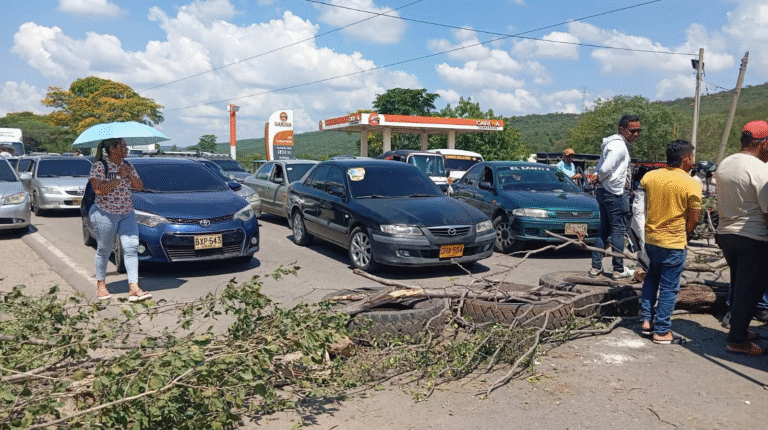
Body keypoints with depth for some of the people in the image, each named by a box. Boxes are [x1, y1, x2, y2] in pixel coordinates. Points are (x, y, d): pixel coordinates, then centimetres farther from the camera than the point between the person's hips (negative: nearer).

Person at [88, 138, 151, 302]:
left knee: (131, 247, -8)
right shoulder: (99, 166, -9)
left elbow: (140, 187, 5)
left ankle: (134, 289, -11)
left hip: (127, 213, 5)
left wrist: (130, 174, -11)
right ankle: (100, 284, 27)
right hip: (105, 214, -5)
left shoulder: (126, 165, 9)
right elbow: (99, 190, -21)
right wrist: (119, 177, -20)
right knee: (104, 250, 6)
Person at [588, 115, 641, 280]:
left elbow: (603, 169, 19)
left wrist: (598, 178, 2)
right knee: (618, 230, -2)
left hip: (604, 191, 10)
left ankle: (596, 266, 15)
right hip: (615, 193, -10)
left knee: (604, 229, 12)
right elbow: (605, 169, -26)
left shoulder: (621, 144, 18)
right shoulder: (619, 146, -17)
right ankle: (619, 269, 6)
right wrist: (599, 179, -7)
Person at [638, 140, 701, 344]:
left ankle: (647, 320, 23)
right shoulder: (691, 184, -13)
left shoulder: (649, 177, -1)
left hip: (650, 238, 5)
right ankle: (661, 331, 11)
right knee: (669, 287, 5)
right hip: (674, 243, -5)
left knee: (651, 278, 22)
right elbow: (694, 219, -9)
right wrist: (684, 235, 7)